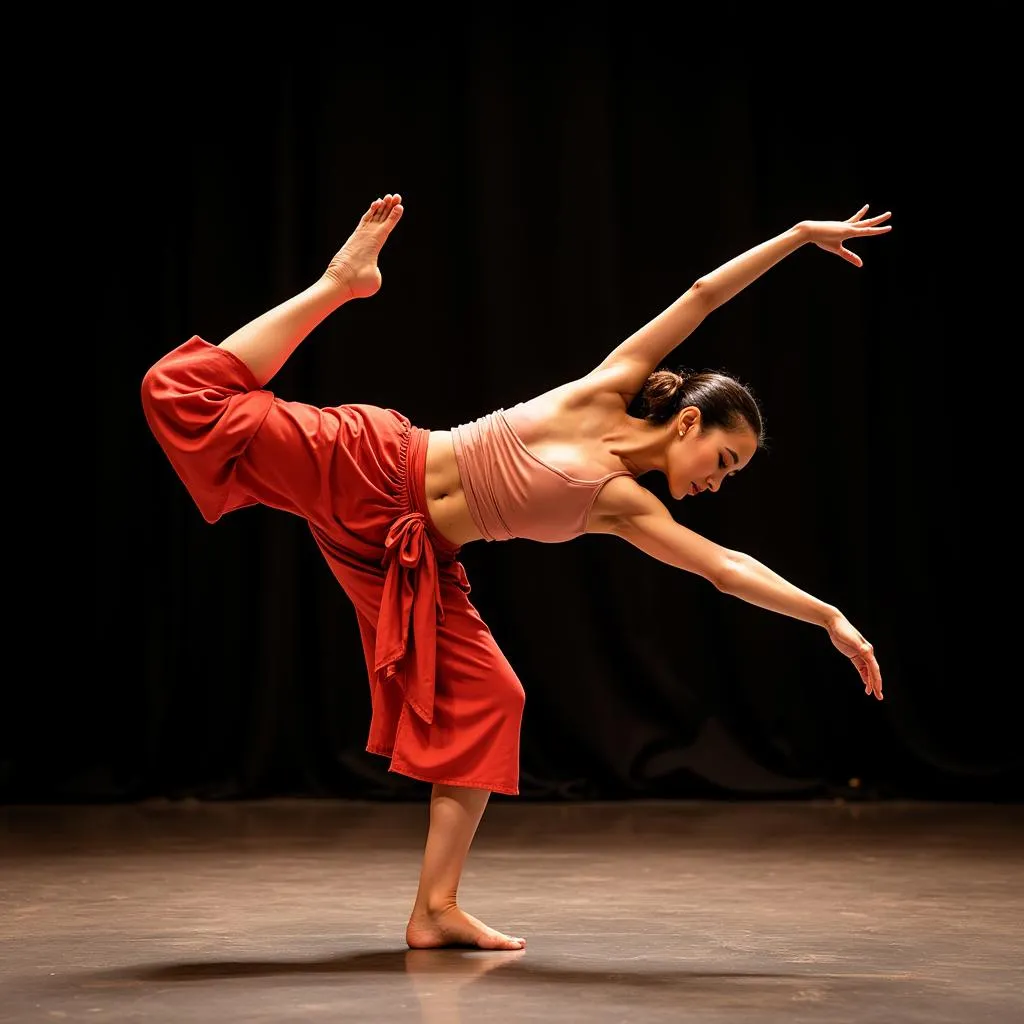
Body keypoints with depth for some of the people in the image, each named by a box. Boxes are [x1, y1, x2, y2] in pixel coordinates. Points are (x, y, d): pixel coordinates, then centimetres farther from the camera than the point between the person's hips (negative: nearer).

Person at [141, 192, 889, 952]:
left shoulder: (623, 505, 3)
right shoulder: (603, 394, -8)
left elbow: (728, 568, 2)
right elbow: (703, 295, -3)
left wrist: (830, 617, -1)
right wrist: (798, 234, -2)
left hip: (415, 559, 5)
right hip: (362, 469, -5)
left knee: (484, 700, -4)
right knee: (191, 395, -19)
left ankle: (436, 910, 0)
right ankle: (344, 281, 1)